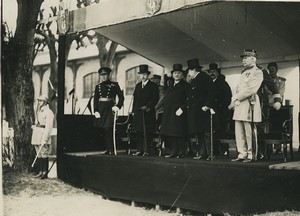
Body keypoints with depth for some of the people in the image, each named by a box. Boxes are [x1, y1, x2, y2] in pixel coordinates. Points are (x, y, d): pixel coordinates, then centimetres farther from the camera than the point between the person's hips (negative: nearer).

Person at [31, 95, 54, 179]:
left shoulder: (49, 112, -9)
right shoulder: (39, 112, 18)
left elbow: (48, 127, -15)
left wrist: (44, 139, -19)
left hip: (43, 134, -8)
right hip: (36, 134, 8)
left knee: (44, 154, -6)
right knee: (38, 155, 9)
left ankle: (45, 173, -1)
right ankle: (40, 172, 13)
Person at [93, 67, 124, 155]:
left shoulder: (114, 85, 3)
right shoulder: (98, 86, 13)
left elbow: (121, 97, 2)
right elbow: (95, 100, 10)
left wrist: (118, 106, -12)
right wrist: (96, 111, -1)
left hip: (110, 108, -4)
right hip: (101, 109, 4)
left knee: (108, 128, -13)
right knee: (104, 130, 6)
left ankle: (112, 150, -9)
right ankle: (107, 149, 15)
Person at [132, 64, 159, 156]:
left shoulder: (153, 86, 2)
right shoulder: (138, 86, 18)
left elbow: (155, 99, -5)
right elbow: (135, 99, 18)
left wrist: (147, 106, -15)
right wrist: (133, 111, 11)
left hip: (148, 112, -5)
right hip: (138, 112, 5)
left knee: (147, 132, -4)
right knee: (139, 132, 3)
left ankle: (147, 150, -2)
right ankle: (140, 150, 7)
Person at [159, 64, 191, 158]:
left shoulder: (185, 85, 1)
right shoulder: (170, 86, 22)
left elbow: (189, 99, -9)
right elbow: (165, 100, 27)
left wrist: (182, 109, -16)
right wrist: (164, 106, 11)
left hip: (178, 113, -6)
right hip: (168, 114, 7)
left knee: (179, 134, -7)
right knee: (169, 134, 4)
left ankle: (181, 153, -1)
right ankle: (173, 152, 10)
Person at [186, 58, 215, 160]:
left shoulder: (204, 77, -6)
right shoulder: (194, 80, 21)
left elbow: (210, 92, -14)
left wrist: (207, 105, -20)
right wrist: (188, 106, 15)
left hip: (202, 110, -9)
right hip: (195, 111, 9)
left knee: (206, 132, -7)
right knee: (198, 133, 7)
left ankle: (210, 153, -4)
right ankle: (201, 153, 10)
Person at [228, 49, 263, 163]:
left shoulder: (257, 72, -4)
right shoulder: (244, 73, 22)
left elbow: (251, 90, -15)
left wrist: (236, 99, -14)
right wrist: (234, 100, 2)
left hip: (249, 104, -8)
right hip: (239, 105, 8)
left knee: (249, 132, -4)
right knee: (239, 132, 6)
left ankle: (251, 155, 4)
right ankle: (242, 154, 11)